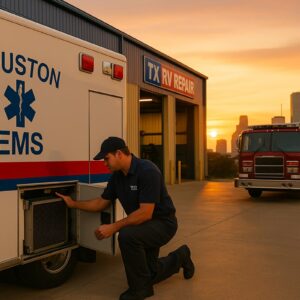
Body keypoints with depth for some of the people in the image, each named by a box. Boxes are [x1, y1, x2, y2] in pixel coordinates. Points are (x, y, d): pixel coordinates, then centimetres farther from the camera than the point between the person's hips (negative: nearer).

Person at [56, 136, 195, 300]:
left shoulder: (147, 171, -28)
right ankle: (179, 257, 41)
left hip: (162, 222, -8)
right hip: (143, 224, 9)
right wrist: (74, 203, 4)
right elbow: (101, 202, 10)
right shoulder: (117, 176, -3)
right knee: (148, 275, 15)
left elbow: (145, 213, -32)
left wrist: (114, 227, -31)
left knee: (127, 235, -34)